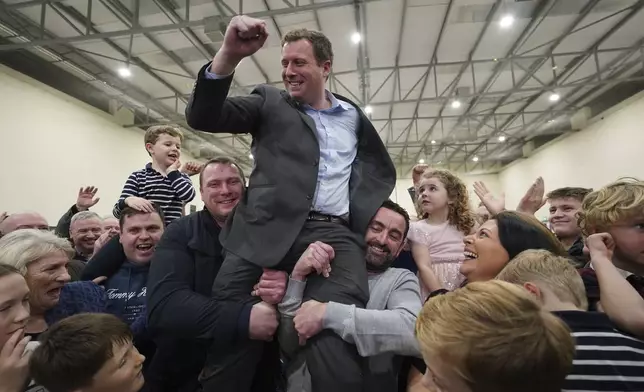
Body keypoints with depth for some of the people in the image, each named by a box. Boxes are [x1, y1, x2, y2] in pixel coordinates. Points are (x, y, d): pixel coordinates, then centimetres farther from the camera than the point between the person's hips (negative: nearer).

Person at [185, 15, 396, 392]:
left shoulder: (354, 116, 21)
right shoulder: (270, 102, 15)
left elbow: (382, 170, 28)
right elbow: (202, 117, 2)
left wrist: (365, 212, 12)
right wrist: (229, 54, -12)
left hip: (335, 234, 1)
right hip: (268, 231, 0)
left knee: (337, 341, -18)